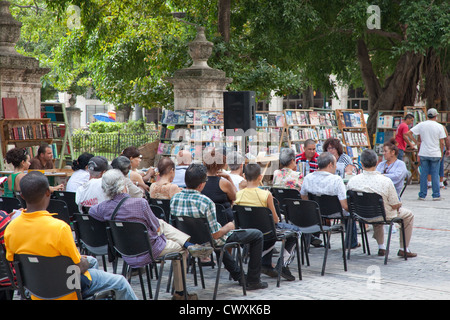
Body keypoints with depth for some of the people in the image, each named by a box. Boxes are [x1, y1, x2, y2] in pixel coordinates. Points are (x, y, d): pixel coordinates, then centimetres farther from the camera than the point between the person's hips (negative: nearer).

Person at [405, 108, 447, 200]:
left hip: (423, 154, 2)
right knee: (435, 174, 5)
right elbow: (442, 142, -5)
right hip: (435, 154, -1)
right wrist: (441, 153, 8)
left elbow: (408, 133, -1)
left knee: (423, 174, 6)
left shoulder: (421, 125, 0)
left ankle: (422, 195, 9)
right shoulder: (439, 126, -5)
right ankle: (436, 195, 7)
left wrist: (417, 142, 5)